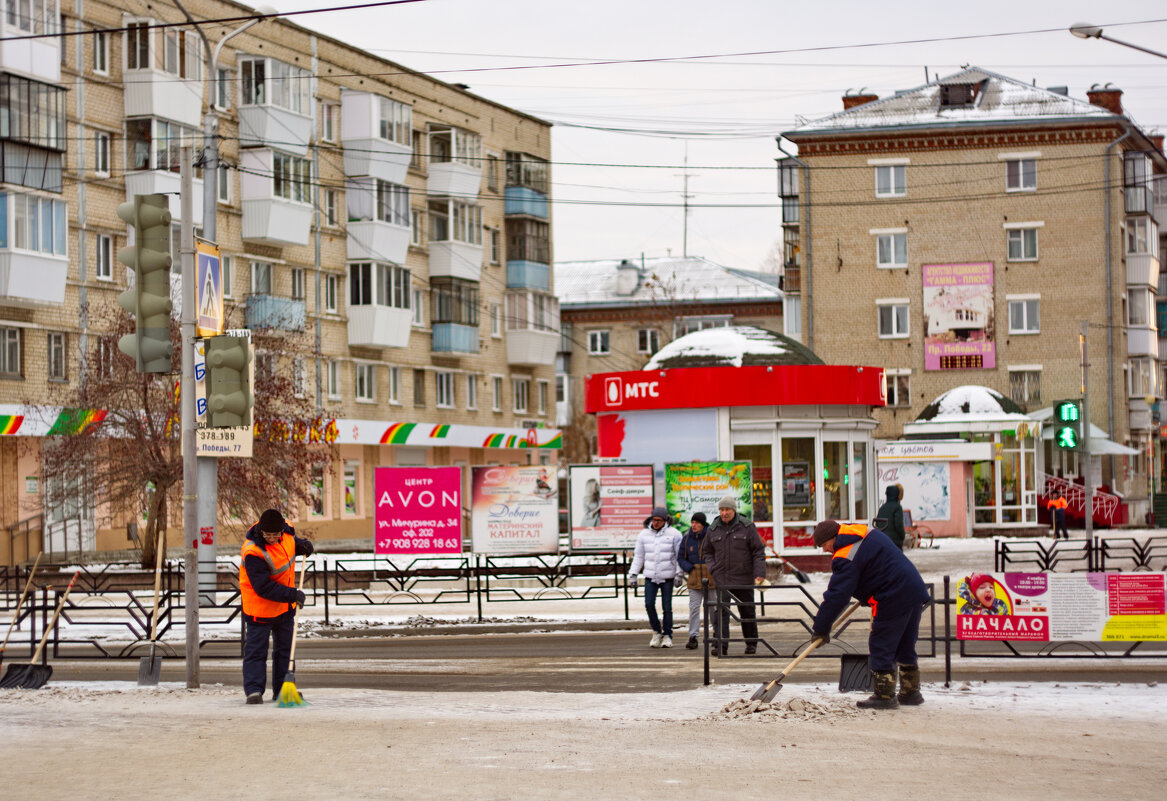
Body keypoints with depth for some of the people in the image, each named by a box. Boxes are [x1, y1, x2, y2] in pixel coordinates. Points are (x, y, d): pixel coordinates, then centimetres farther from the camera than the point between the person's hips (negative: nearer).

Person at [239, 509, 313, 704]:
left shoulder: (286, 531, -11)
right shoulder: (253, 552, -31)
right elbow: (263, 588, -30)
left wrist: (302, 545, -6)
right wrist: (292, 594, -34)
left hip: (285, 606, 7)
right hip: (261, 606, -7)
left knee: (285, 647, 13)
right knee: (256, 649, -6)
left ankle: (282, 690, 21)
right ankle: (253, 690, -5)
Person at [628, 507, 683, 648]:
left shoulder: (674, 534, -3)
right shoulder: (644, 535, 5)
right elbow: (638, 557, 12)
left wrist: (679, 574, -7)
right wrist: (633, 574, 8)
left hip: (667, 577, -2)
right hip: (650, 577, 2)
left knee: (667, 608, 0)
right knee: (649, 604, -10)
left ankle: (667, 636, 11)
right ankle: (656, 632, 8)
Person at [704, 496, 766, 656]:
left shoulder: (747, 526, -2)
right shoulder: (713, 529, 7)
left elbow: (758, 551, -1)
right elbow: (708, 552, 19)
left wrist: (759, 573, -9)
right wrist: (713, 569, 2)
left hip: (743, 577, -1)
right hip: (721, 579, 2)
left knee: (747, 611, 9)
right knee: (721, 611, -10)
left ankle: (751, 644, 23)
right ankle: (722, 645, -15)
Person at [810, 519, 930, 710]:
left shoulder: (846, 558, -16)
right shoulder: (869, 533, 12)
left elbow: (837, 596, -17)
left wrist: (821, 628, -10)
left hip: (893, 599, -10)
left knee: (881, 647, 0)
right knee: (906, 646, 18)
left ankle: (885, 695, 2)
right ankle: (911, 692, 25)